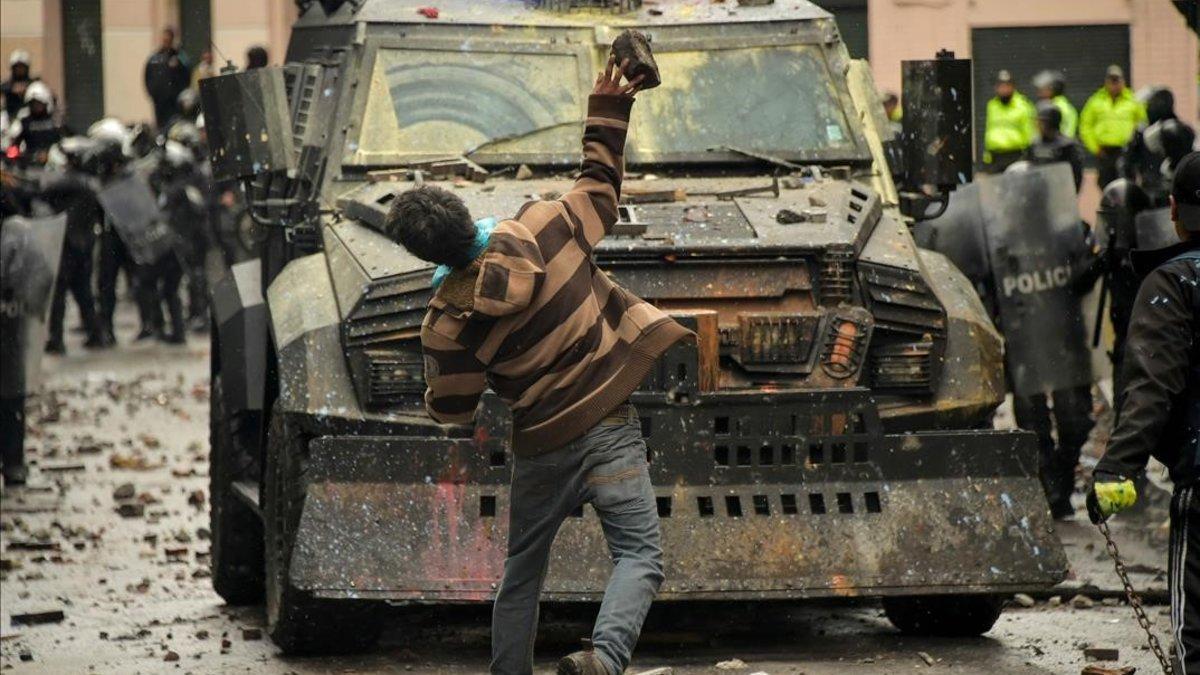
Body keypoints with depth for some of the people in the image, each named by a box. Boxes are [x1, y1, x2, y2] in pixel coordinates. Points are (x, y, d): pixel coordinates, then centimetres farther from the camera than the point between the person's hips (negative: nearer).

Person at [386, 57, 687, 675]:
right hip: (608, 426, 0)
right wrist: (607, 110, 17)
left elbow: (451, 410, -3)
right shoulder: (544, 227, -10)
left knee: (522, 571, 20)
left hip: (541, 446, 0)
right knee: (639, 555, -6)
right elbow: (600, 189, 8)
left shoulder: (450, 321, -13)